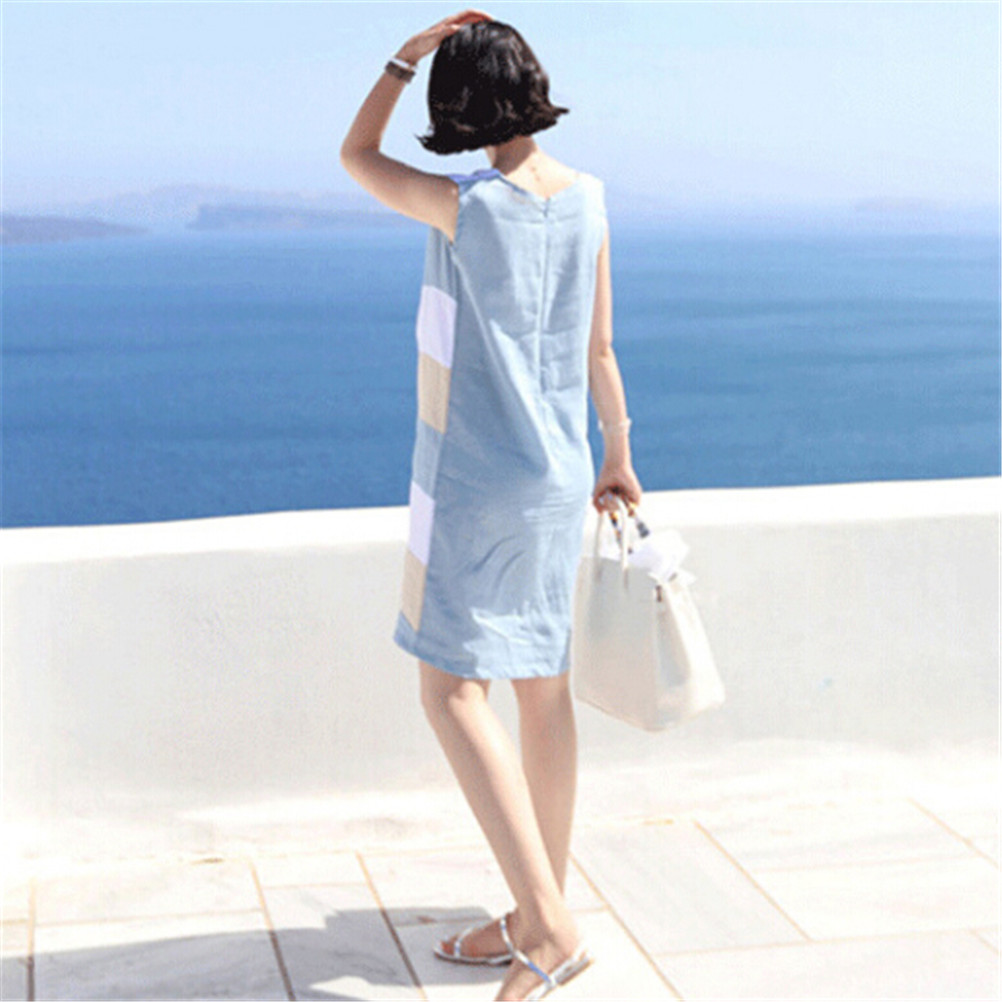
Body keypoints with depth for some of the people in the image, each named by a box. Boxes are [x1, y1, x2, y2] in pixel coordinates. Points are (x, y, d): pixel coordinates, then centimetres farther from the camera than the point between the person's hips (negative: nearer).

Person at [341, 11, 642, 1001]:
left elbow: (355, 154, 2)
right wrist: (618, 455, 19)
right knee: (543, 687, 12)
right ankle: (541, 913, 23)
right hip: (558, 473, 7)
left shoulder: (465, 207, -17)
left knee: (452, 691, -5)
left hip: (476, 476, -7)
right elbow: (599, 345, 8)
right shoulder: (586, 198, 1)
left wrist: (407, 53, 0)